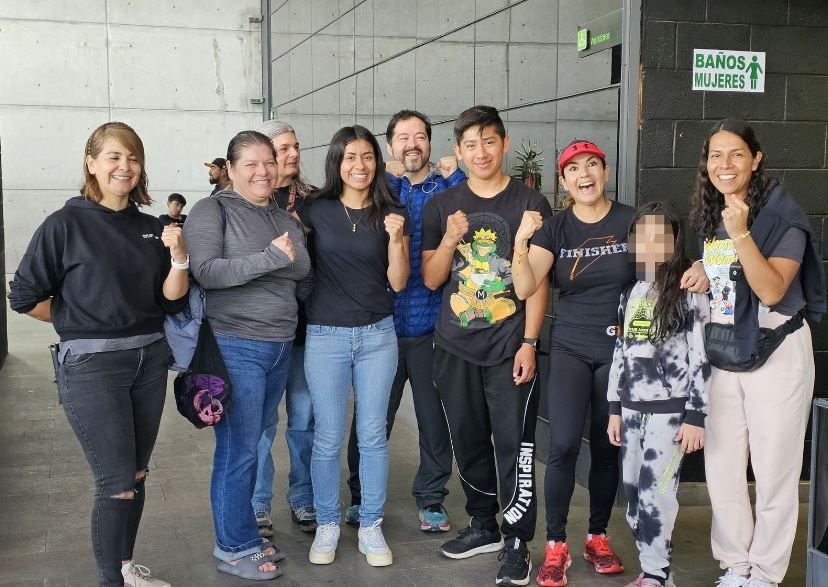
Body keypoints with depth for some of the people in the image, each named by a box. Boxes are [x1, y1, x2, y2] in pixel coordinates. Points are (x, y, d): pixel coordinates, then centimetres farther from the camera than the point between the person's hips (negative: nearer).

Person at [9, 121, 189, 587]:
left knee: (136, 476, 15)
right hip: (91, 365, -5)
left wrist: (178, 257, -15)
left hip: (150, 359, 5)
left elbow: (172, 300, 1)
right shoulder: (67, 224, -8)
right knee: (118, 484, -5)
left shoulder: (151, 228, 5)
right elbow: (25, 296, -5)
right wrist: (79, 321, 2)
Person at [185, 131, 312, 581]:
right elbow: (205, 272, -18)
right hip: (235, 346, -6)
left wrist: (293, 261, -2)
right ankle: (234, 548, 13)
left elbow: (304, 283, 19)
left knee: (252, 445, 14)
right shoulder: (212, 211, -5)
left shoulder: (286, 219, 14)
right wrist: (269, 259, -22)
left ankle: (242, 532, 27)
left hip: (280, 346, 6)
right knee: (238, 449, -1)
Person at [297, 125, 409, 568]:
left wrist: (395, 238, -16)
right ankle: (327, 524, 21)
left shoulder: (392, 213, 1)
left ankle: (371, 526, 20)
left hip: (377, 335, 1)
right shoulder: (315, 210, -1)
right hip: (326, 336, -1)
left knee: (373, 435, 7)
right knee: (328, 438, 5)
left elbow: (398, 282, -1)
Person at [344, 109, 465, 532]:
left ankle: (431, 501, 22)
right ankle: (361, 498, 24)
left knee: (434, 417, 6)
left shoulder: (447, 188, 7)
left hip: (431, 323, 0)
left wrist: (454, 175, -11)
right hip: (380, 322, 0)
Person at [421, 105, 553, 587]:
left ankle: (518, 542, 7)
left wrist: (529, 342, -9)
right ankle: (483, 526, 28)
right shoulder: (441, 206, 7)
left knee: (515, 445, -3)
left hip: (509, 347, -3)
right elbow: (431, 279, 7)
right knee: (468, 440, 13)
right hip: (455, 347, 4)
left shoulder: (531, 204, -2)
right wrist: (449, 240, -11)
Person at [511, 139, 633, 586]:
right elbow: (525, 288, -12)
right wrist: (521, 241, -23)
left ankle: (597, 537, 26)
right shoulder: (554, 228, 0)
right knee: (563, 445, -11)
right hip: (569, 349, 0)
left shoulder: (632, 221, -3)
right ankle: (556, 546, 2)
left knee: (607, 447, 9)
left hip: (619, 350, 0)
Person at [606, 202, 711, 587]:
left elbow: (702, 358, -8)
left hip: (670, 410, -6)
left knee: (655, 493, -7)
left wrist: (696, 416, -11)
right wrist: (614, 408, 12)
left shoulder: (689, 292, -6)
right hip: (632, 407, 6)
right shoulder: (630, 292, 11)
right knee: (633, 494, 7)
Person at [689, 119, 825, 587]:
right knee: (721, 468, 8)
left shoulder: (783, 215, -11)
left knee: (773, 471, 2)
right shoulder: (703, 219, 7)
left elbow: (772, 290, -21)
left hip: (775, 353, -5)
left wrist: (740, 234, -28)